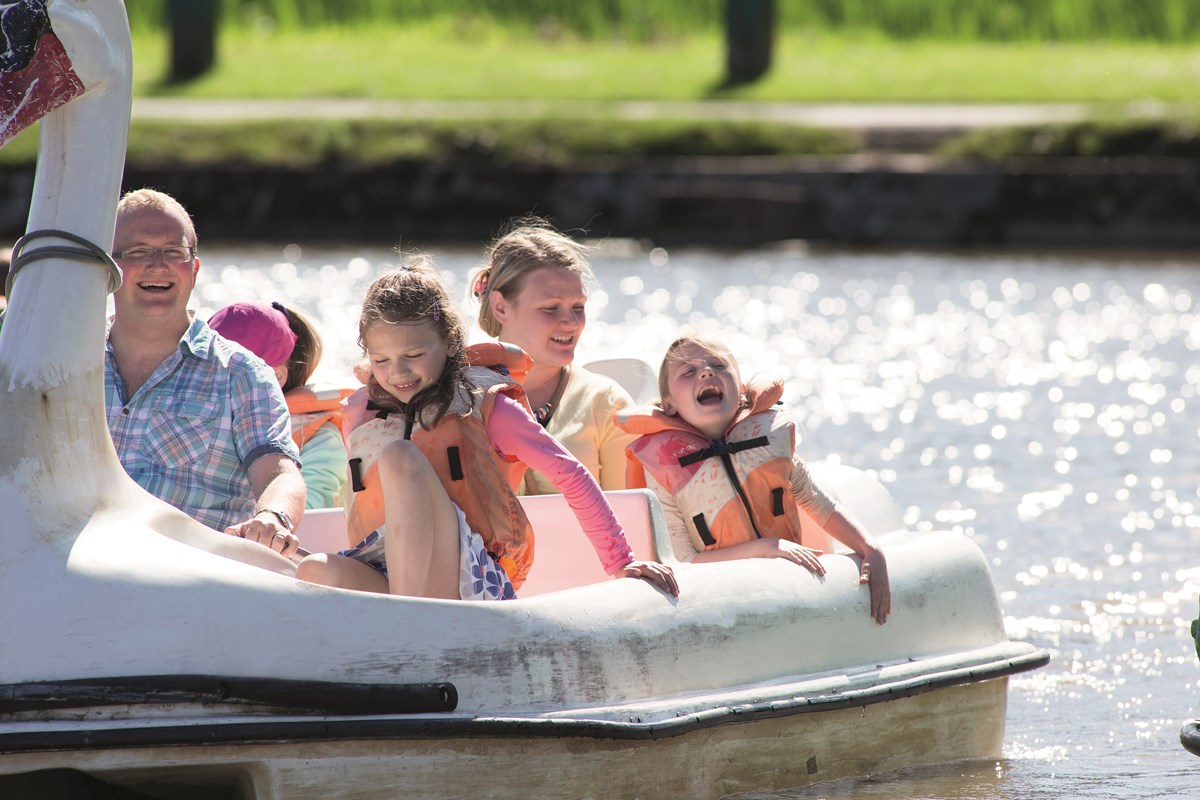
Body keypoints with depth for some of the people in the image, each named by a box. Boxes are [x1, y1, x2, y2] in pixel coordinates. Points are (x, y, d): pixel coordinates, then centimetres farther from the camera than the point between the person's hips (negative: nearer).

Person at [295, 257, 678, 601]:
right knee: (317, 572, -30)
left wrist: (622, 563, -2)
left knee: (399, 456, -26)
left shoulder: (482, 407, 7)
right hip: (384, 582, 4)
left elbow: (570, 475, 4)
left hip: (473, 581, -4)